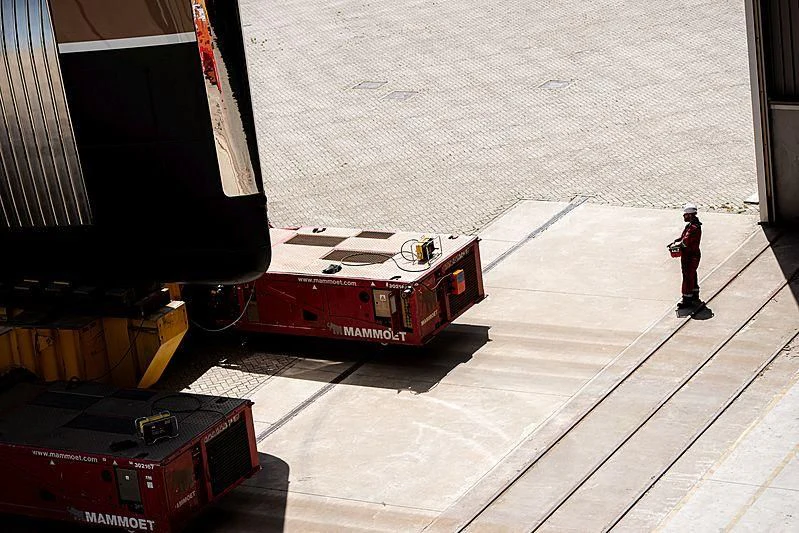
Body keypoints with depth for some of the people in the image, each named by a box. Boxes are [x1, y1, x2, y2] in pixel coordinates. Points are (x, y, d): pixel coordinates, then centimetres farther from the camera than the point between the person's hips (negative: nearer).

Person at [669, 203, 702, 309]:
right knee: (692, 276, 21)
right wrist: (675, 241, 1)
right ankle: (695, 296, 35)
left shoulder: (694, 228, -25)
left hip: (691, 257, -11)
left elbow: (685, 242, -30)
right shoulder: (690, 225, 9)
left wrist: (675, 245, -16)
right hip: (689, 255, 11)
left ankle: (687, 300, 1)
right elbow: (684, 237, 16)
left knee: (688, 277, -4)